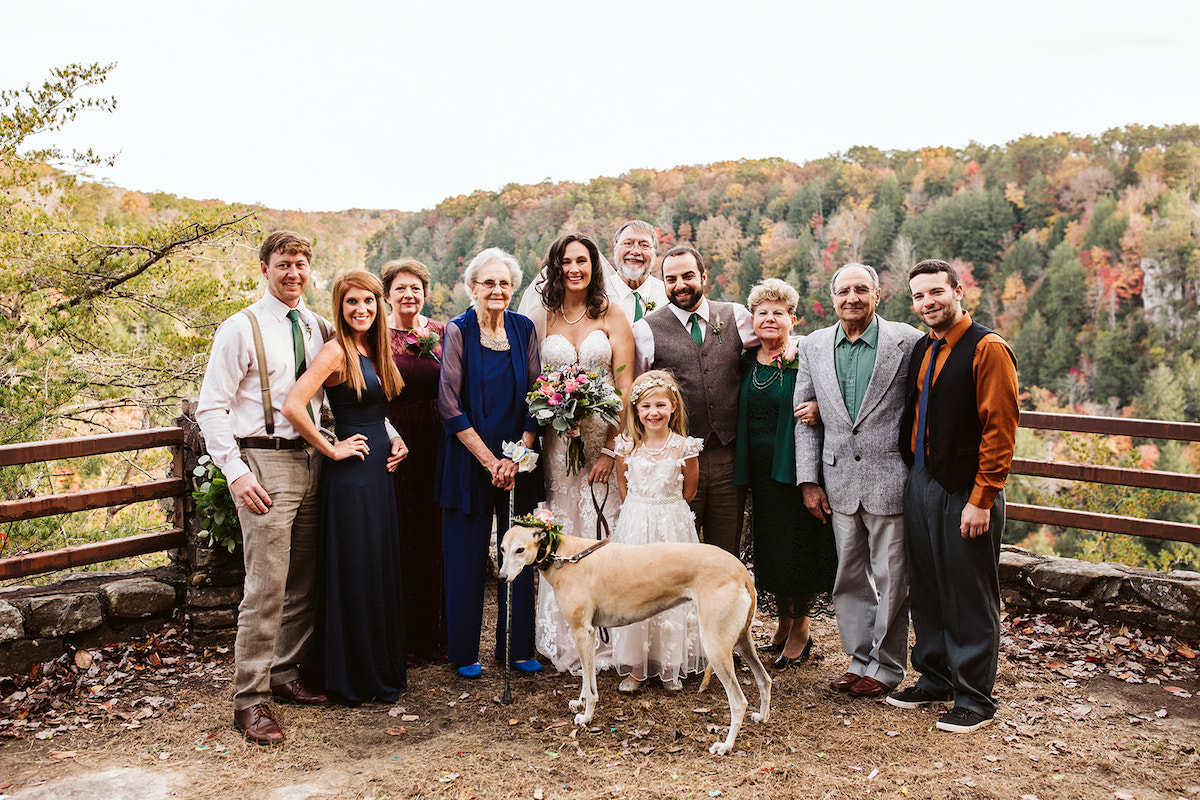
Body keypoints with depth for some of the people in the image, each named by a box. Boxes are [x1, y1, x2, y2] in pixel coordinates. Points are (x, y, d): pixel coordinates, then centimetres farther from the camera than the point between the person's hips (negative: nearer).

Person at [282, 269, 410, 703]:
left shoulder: (372, 350, 11)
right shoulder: (336, 351, -15)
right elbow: (292, 406, -26)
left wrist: (394, 439, 10)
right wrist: (332, 450, -16)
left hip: (379, 470, 9)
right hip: (352, 474, -9)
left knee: (382, 569, 15)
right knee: (356, 573, 1)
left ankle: (381, 668, 29)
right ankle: (356, 678, 16)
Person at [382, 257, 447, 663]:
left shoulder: (442, 333, 9)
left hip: (438, 449, 3)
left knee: (435, 537, 8)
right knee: (397, 540, 1)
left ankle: (433, 635, 21)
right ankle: (399, 636, 14)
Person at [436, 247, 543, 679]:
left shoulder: (524, 329, 5)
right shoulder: (458, 330, -5)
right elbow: (450, 406, -8)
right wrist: (489, 460, -11)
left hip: (518, 460, 3)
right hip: (470, 460, -3)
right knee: (467, 556, 4)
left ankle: (516, 646, 22)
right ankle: (464, 651, 19)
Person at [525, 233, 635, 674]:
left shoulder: (613, 318, 3)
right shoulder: (541, 320, 8)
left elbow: (625, 389, -2)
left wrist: (611, 450, -10)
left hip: (606, 439, -1)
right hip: (557, 442, 1)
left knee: (603, 536, 0)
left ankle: (605, 641, 11)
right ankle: (563, 642, 13)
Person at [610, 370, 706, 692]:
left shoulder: (683, 447, -7)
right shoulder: (627, 446, -3)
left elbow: (689, 489, 5)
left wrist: (666, 509, 8)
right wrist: (638, 511, 9)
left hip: (672, 523, -1)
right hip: (634, 523, 1)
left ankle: (670, 666, 17)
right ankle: (635, 665, 14)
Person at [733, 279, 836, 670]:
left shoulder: (806, 357, -8)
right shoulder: (747, 361, 8)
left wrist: (816, 409, -26)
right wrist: (742, 470, 7)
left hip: (794, 465, -5)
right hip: (759, 468, 5)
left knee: (798, 545, 1)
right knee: (768, 544, 12)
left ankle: (800, 630, 18)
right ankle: (783, 624, 27)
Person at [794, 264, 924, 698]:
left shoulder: (908, 341, -5)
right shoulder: (815, 345, 6)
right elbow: (805, 417, 9)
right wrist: (809, 479, 5)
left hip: (890, 479, -4)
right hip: (840, 479, 4)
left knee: (891, 579, 6)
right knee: (849, 577, 13)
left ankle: (887, 666, 22)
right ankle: (860, 658, 29)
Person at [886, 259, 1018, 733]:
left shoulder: (988, 350, -11)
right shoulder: (922, 349, 12)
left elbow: (999, 429, -14)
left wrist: (982, 500, -17)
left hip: (964, 493, -7)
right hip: (919, 485, 7)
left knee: (969, 598, 3)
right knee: (925, 589, 15)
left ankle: (974, 698, 16)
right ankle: (935, 677, 30)